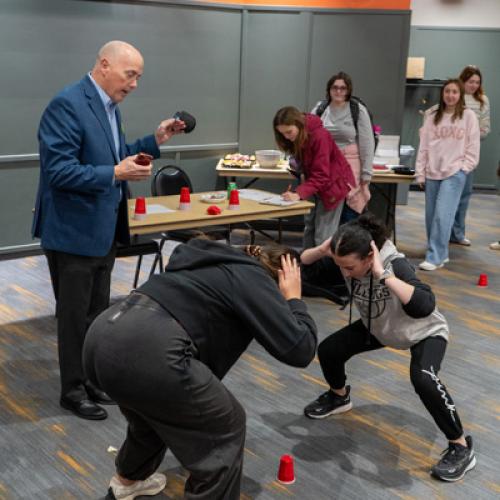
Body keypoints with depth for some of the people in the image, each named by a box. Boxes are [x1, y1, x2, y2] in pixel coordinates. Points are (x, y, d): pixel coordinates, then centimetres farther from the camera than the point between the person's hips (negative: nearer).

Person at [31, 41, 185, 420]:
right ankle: (73, 390, 20)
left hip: (103, 230, 9)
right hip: (73, 231, -9)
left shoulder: (109, 106, 9)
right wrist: (116, 174, -32)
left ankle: (92, 379, 33)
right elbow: (58, 170, -25)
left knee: (97, 312, 18)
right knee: (75, 315, 5)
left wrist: (156, 141, 8)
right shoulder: (67, 105, -19)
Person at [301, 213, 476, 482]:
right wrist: (321, 250, -33)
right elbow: (301, 263, -14)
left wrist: (382, 274, -54)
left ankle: (461, 447, -11)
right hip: (377, 328, 6)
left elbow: (424, 306, -56)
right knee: (328, 350, -3)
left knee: (422, 379, -33)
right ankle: (339, 397, 31)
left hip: (425, 332, -6)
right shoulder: (347, 260, -23)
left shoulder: (395, 264, -39)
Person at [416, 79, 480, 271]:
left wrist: (464, 168, -7)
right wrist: (420, 173, 3)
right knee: (431, 216, 7)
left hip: (455, 173, -4)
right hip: (433, 172, 4)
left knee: (442, 215, -13)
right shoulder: (432, 117, 8)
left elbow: (473, 146, 0)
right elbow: (424, 146, 7)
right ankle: (440, 253, 20)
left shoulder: (468, 116, 0)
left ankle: (435, 257, -9)